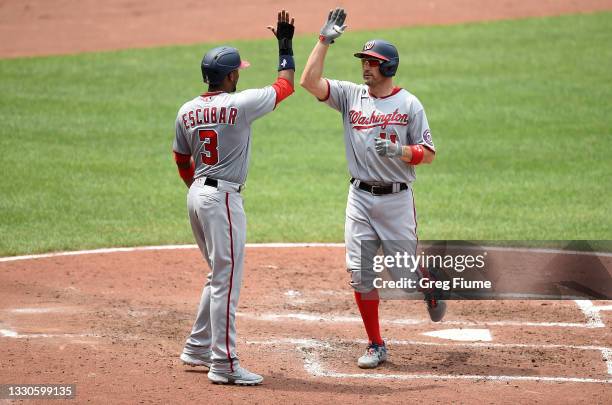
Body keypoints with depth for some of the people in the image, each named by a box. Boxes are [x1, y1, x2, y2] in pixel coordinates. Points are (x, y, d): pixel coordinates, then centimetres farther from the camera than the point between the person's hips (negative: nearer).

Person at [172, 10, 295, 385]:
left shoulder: (187, 111, 6)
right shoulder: (240, 104, -14)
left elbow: (182, 161, 16)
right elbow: (285, 86, -1)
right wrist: (285, 46, 11)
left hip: (197, 195, 8)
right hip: (224, 198, -8)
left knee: (220, 276, 21)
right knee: (227, 280, -7)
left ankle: (197, 348, 27)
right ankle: (223, 364, -9)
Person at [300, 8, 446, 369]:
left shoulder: (409, 104, -2)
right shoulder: (350, 96, 5)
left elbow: (428, 153, -2)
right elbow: (310, 81, -7)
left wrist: (398, 151, -21)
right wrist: (325, 40, -10)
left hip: (397, 199, -3)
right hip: (361, 199, 3)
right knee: (361, 273, -1)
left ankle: (431, 290, 38)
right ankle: (376, 346, 9)